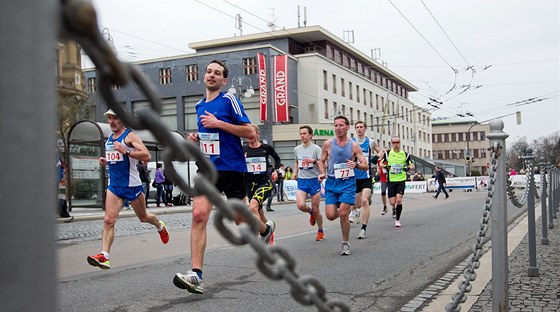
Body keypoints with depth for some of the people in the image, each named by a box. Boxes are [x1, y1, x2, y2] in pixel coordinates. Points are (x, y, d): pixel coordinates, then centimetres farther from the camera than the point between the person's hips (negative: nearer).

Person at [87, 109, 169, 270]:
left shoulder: (130, 136, -10)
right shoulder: (110, 136, 13)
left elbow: (146, 156, -21)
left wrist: (125, 151, -30)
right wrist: (105, 161, 9)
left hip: (132, 184, -5)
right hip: (114, 185, 5)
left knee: (143, 217, 14)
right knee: (108, 220, -11)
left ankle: (160, 226, 46)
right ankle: (104, 256, -17)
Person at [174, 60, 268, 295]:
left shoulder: (229, 100, -7)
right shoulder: (200, 106, 13)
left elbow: (250, 132, -13)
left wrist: (219, 123, -18)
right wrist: (196, 137, 7)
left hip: (231, 168, -5)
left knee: (240, 217, 9)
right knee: (199, 215, -14)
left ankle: (266, 229, 45)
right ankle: (196, 275, -15)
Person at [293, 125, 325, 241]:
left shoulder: (316, 148, -8)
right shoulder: (297, 149, 7)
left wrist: (314, 161, -28)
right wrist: (295, 172, 9)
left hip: (314, 180, -3)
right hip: (301, 180, 3)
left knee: (316, 210, 2)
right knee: (300, 205, -18)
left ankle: (320, 231, 25)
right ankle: (311, 212, 18)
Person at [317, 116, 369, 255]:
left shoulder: (354, 145, -2)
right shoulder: (328, 144, 2)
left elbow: (366, 166, -1)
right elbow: (321, 161, 15)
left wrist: (356, 164, -23)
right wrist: (322, 173, -4)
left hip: (348, 182, -2)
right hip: (331, 182, 2)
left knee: (343, 214, -10)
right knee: (330, 215, -6)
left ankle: (346, 243, 10)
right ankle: (344, 213, 32)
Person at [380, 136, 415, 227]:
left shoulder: (405, 154, 4)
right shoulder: (387, 154, 2)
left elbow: (412, 165, 10)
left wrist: (408, 168, -12)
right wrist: (385, 166, -11)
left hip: (401, 180, 0)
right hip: (391, 181, 1)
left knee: (399, 200, -14)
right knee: (392, 202, -3)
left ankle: (397, 220, 0)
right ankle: (394, 208, 35)